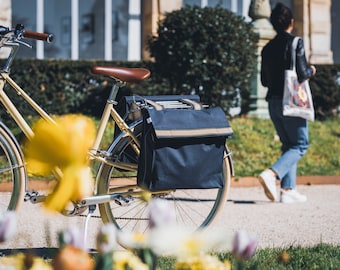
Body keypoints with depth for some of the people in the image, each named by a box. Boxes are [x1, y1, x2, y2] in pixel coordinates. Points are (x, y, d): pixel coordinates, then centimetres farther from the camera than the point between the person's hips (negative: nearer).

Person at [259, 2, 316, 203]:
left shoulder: (268, 48, 9)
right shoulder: (295, 43, -10)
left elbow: (264, 80, 12)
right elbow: (302, 74, -16)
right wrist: (311, 71, 4)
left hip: (274, 102, 7)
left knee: (288, 145, 15)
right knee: (300, 145, 1)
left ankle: (288, 190, 9)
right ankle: (272, 174, -20)